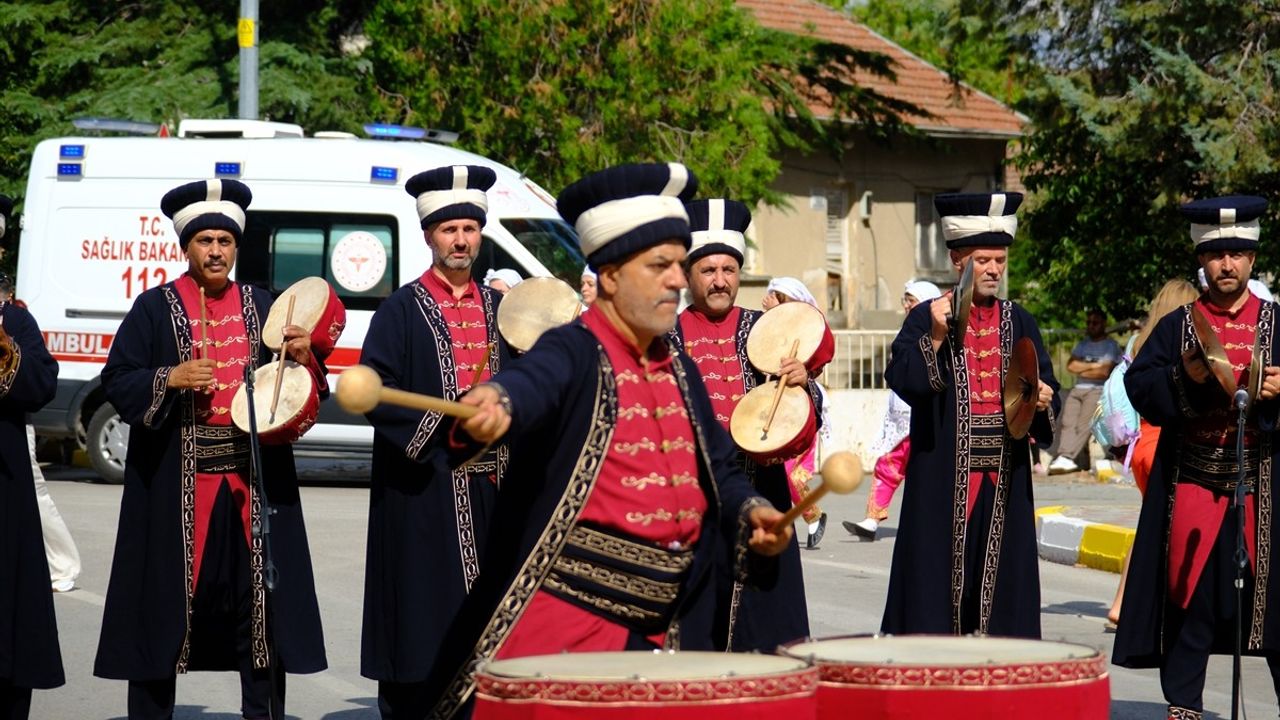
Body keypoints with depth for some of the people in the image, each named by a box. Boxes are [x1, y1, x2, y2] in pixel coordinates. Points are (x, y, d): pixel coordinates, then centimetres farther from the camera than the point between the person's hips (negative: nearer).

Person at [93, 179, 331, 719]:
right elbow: (117, 382, -1)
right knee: (166, 597, -1)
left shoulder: (262, 307, 11)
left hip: (253, 481, 3)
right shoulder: (155, 309, 3)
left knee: (261, 601, 3)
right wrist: (170, 380, -16)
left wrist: (303, 358, -9)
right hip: (177, 483, -3)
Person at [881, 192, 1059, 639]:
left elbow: (1045, 384, 13)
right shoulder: (928, 318, 1)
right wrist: (936, 338, -21)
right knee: (938, 575, -4)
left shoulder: (1018, 323, 12)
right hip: (944, 480, -4)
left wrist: (1043, 399, -9)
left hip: (1004, 479, 4)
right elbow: (902, 380, -10)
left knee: (1001, 580, 3)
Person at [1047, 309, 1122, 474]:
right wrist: (1094, 365, 1)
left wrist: (1081, 368, 6)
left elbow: (1104, 372, -5)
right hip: (1078, 389, 5)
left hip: (1100, 390, -5)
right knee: (1067, 421, -21)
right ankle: (1080, 460, -31)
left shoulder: (1112, 346, 7)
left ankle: (1066, 457, -40)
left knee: (1084, 422, -27)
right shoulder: (1082, 345, 26)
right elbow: (1071, 366, 11)